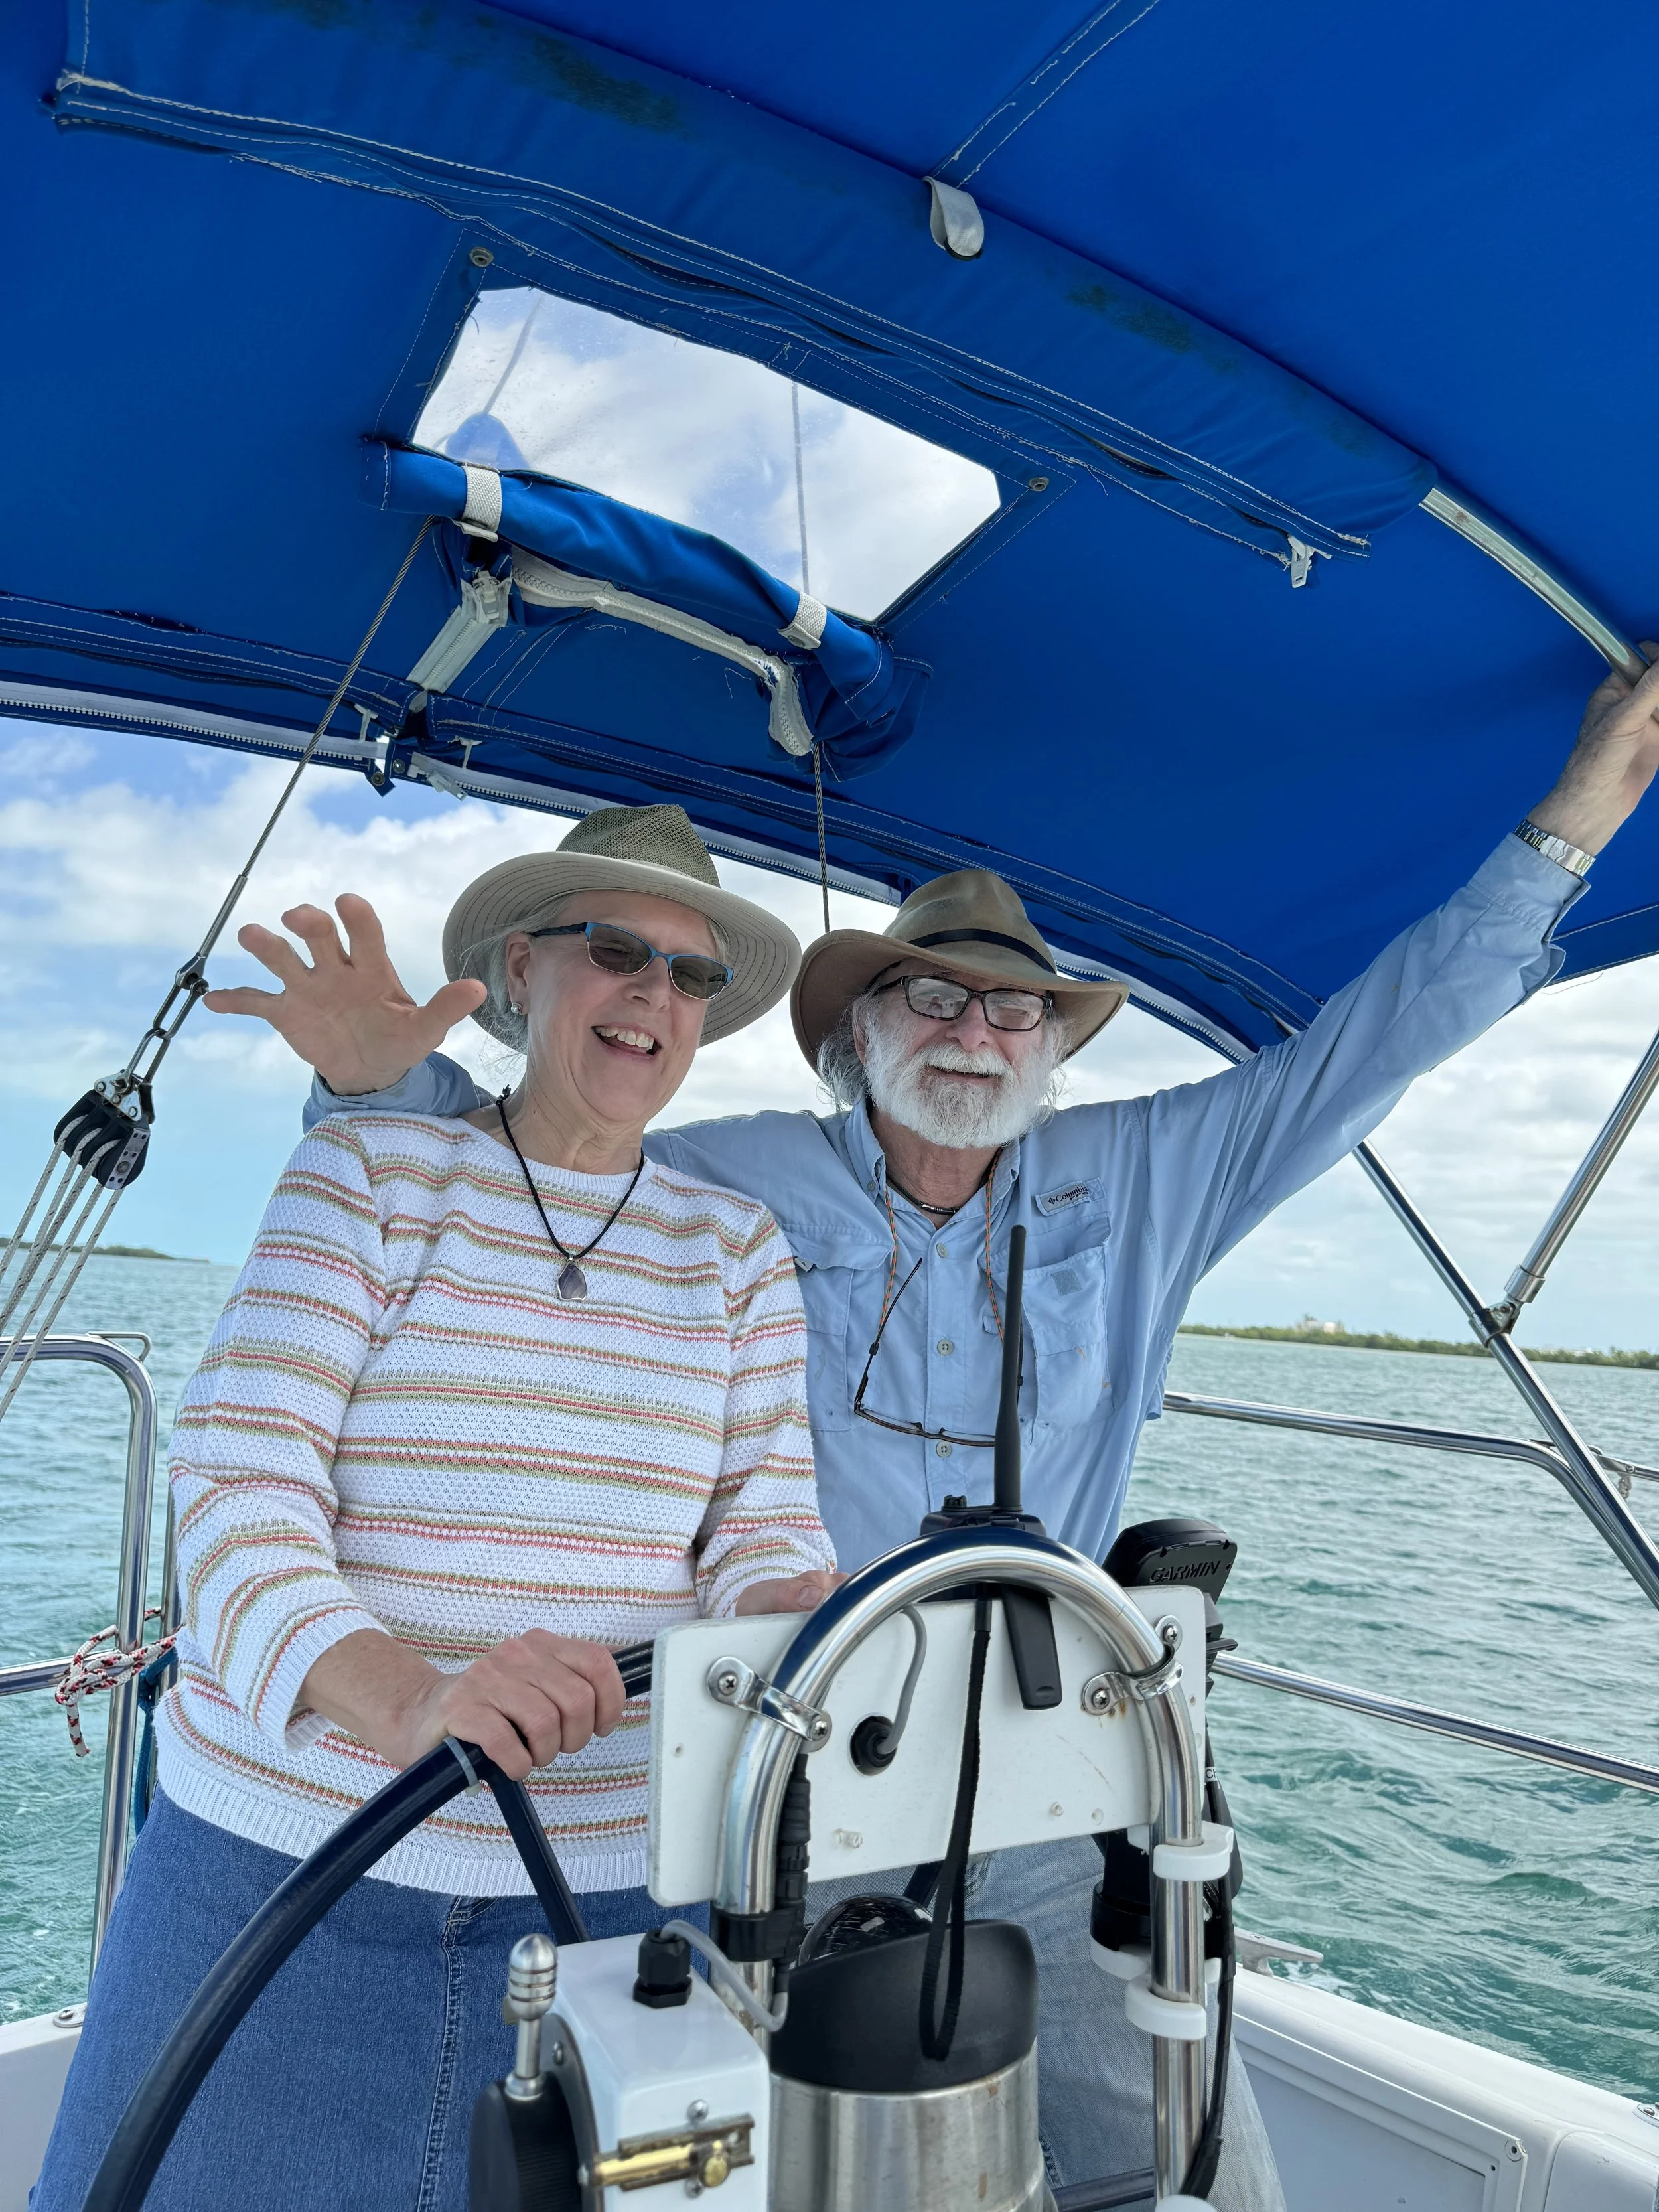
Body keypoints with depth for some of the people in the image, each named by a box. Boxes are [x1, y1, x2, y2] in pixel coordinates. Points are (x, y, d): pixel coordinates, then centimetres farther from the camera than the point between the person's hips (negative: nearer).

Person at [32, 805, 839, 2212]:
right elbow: (236, 1478, -12)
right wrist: (401, 1695, -29)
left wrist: (813, 1619, -23)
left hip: (616, 1879, 2)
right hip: (291, 1853, -1)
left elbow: (762, 1529, 1)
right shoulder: (370, 1172, -2)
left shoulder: (739, 1250, 6)